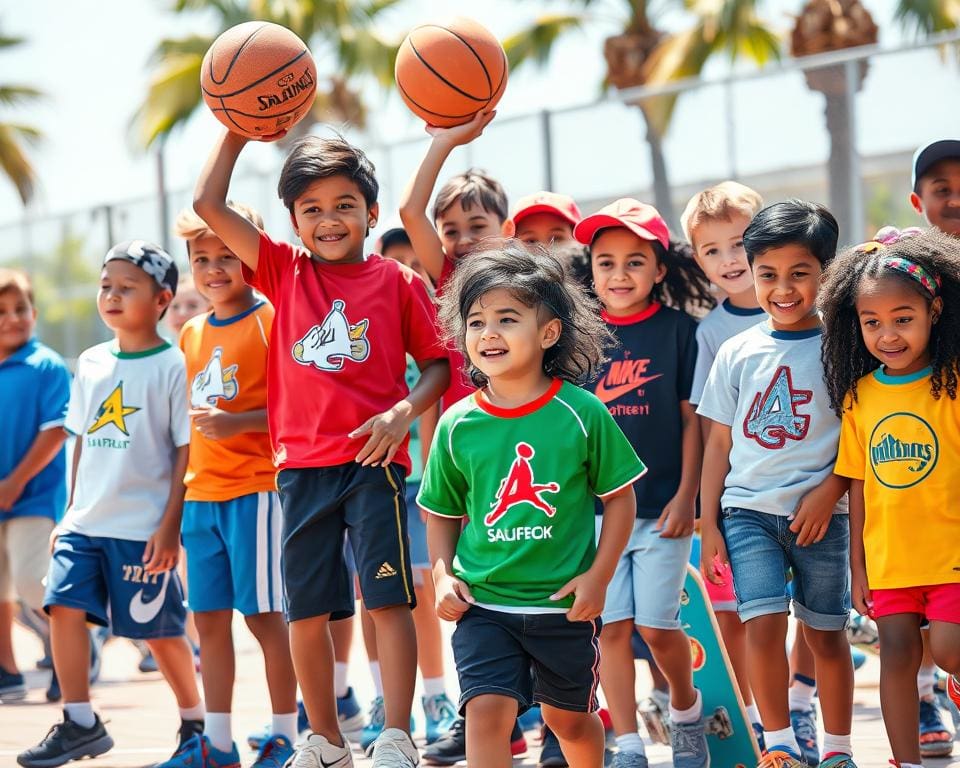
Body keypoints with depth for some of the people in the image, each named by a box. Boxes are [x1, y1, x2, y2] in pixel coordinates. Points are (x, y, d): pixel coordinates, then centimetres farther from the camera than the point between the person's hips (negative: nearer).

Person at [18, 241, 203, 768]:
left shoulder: (172, 366, -8)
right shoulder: (91, 364, 10)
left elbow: (187, 450, -9)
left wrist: (171, 525, -13)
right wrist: (71, 513, 15)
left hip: (143, 527, -5)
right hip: (87, 524, 5)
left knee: (159, 628, 3)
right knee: (64, 605, -9)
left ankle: (195, 722, 23)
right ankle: (79, 724, -2)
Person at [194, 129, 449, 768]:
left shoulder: (398, 282, 2)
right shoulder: (285, 272, 9)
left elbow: (438, 363, 4)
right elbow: (209, 205, 5)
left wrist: (405, 411, -14)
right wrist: (238, 129, 7)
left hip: (373, 459, -3)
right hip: (302, 463, 3)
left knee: (388, 597, -7)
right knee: (306, 608, 8)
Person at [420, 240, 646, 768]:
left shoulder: (581, 413, -9)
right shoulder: (457, 425, -4)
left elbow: (619, 497, 0)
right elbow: (442, 511, 10)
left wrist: (598, 576, -7)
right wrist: (443, 575, -4)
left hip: (564, 604, 0)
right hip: (482, 604, 0)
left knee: (570, 718, 17)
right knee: (487, 710, -16)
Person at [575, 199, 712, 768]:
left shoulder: (678, 330, -1)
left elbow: (692, 419, 0)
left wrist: (686, 497, -6)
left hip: (661, 506, -2)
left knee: (656, 625, -3)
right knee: (611, 626, 1)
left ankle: (687, 709, 24)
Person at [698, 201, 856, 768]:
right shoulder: (738, 353, 6)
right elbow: (719, 443, 10)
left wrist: (828, 492, -14)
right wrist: (709, 523, 7)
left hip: (819, 514, -1)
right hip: (748, 510, 1)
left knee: (826, 633, 6)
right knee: (764, 626, -10)